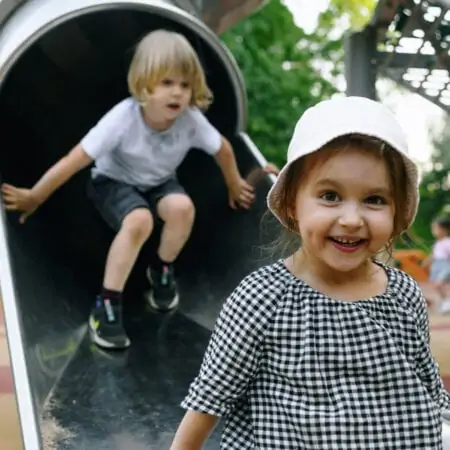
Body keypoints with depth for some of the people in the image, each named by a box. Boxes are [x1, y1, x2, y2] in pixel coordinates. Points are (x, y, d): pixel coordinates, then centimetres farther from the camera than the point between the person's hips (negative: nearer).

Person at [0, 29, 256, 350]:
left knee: (182, 207, -30)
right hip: (114, 182, -3)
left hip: (159, 183, 4)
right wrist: (33, 198, -22)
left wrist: (235, 187, 11)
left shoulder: (192, 120, -24)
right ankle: (107, 305, -20)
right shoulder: (123, 118, -32)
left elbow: (223, 149, -3)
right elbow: (73, 161, -28)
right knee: (139, 221, -35)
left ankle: (163, 272, 1)